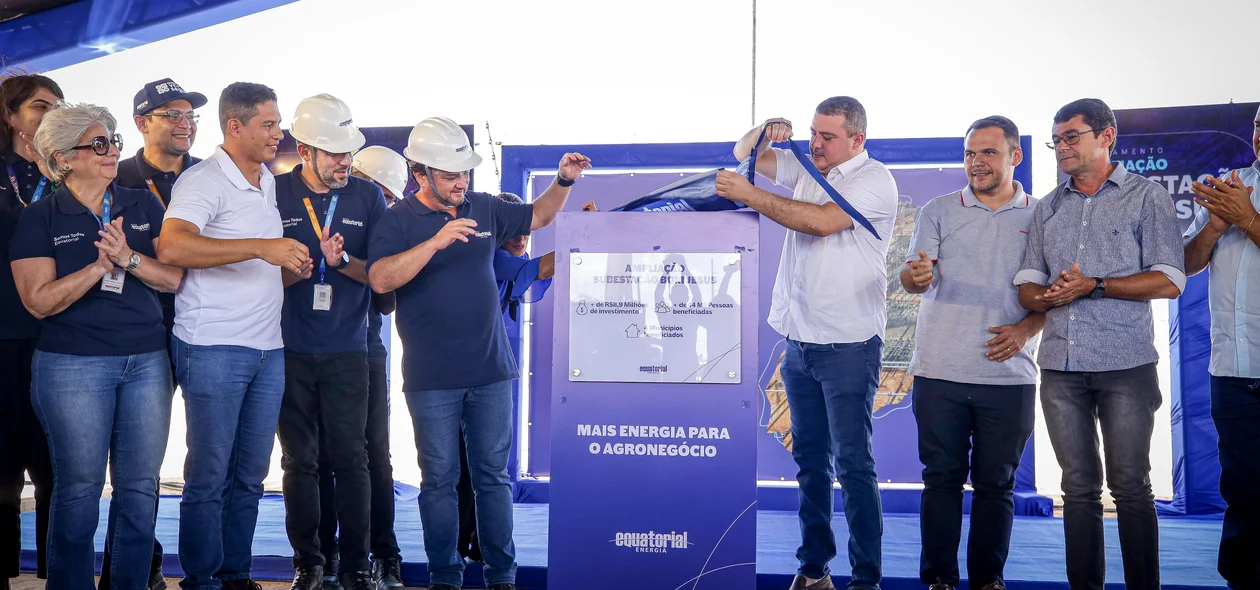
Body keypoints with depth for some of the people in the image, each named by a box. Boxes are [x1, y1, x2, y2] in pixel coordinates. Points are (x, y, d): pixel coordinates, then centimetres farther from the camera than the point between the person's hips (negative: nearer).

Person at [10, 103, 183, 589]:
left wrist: (129, 259, -15)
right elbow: (39, 300, -9)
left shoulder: (143, 206, 8)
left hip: (147, 361, 3)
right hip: (73, 365, -3)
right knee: (79, 489, 2)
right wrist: (101, 265, -18)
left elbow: (174, 278, 2)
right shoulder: (41, 218, -1)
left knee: (141, 487, 7)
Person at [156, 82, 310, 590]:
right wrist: (261, 247, -31)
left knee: (250, 475, 12)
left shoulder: (269, 181, 17)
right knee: (209, 476, 0)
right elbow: (172, 247, -27)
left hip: (268, 348, 8)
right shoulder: (202, 181, -9)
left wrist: (295, 264, 10)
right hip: (214, 349, -7)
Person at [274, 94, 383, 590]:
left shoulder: (367, 197, 3)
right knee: (299, 460, 6)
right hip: (290, 350, 0)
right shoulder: (275, 193, 0)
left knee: (351, 458, 0)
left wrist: (342, 260, -17)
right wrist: (314, 260, -18)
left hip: (348, 350, 0)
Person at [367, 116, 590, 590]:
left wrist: (563, 181, 6)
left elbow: (538, 217, 23)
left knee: (493, 475, 9)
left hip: (491, 372, 4)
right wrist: (435, 241, -28)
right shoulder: (399, 221, -5)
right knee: (439, 479, 6)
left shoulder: (484, 209, 8)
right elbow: (380, 280, -20)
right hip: (431, 381, -3)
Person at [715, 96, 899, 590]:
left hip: (848, 345, -7)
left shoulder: (874, 180, -8)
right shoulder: (806, 168, 13)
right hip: (800, 341, 7)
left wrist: (749, 195, -19)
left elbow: (822, 221, -21)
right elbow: (745, 153, 19)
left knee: (853, 461, -6)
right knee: (810, 457, 12)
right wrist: (764, 131, -4)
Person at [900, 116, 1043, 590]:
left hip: (1009, 375, 0)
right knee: (942, 478, 3)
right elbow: (913, 277, -3)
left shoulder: (1040, 217, 8)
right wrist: (916, 276, -27)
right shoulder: (939, 211, 7)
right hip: (940, 373, 0)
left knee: (996, 483, 6)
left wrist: (1026, 329, -9)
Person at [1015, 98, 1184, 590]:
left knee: (1130, 486, -1)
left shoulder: (1147, 197, 4)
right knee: (1078, 486, 7)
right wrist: (1046, 296, -10)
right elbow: (1027, 286, 13)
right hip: (1061, 365, 4)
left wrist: (1094, 285, -14)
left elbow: (1169, 281, -6)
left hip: (1125, 365, -4)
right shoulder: (1047, 209, 17)